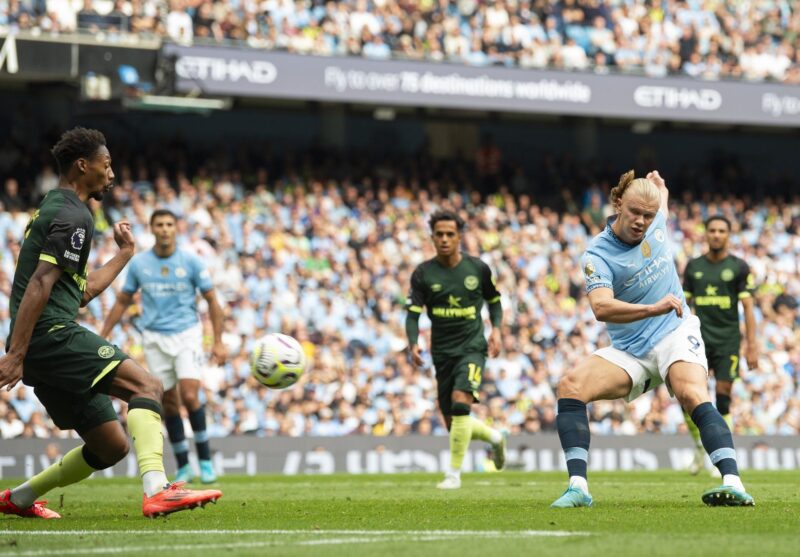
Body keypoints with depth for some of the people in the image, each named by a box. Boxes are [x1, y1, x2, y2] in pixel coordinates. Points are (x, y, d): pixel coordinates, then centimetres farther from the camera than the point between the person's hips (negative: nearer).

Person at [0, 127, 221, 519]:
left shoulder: (51, 210, 25)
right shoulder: (74, 216, -7)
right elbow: (39, 286, -18)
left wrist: (124, 254, 34)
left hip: (42, 346, 10)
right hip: (53, 335, -10)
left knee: (111, 447, 12)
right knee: (145, 385, -21)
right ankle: (157, 492, -39)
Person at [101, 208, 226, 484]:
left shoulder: (191, 262, -4)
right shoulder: (138, 263, 1)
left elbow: (212, 301, 2)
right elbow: (122, 301, 12)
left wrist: (218, 342, -3)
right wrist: (103, 337, 8)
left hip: (187, 336, -2)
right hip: (155, 339, 2)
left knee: (189, 396, -17)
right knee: (169, 402, 3)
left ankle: (205, 458, 0)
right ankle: (183, 466, 13)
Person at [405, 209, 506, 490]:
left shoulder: (478, 268, -1)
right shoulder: (423, 273, -2)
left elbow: (494, 301, 15)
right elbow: (413, 314, -6)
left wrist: (496, 329, -2)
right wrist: (413, 344, -24)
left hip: (472, 348, -2)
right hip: (442, 352, 2)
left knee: (460, 401, -26)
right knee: (453, 424, 5)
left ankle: (454, 474, -18)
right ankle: (494, 436, 38)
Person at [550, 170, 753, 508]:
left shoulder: (656, 223, 1)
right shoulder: (597, 256, -14)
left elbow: (661, 197, 32)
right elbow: (602, 308, -35)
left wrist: (658, 185, 16)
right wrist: (653, 309, -45)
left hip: (676, 332, 1)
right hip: (629, 351, -1)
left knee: (693, 395, -30)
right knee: (570, 384, -24)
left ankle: (733, 484, -41)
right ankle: (578, 487, -26)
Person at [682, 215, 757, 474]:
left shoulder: (739, 267, 1)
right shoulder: (693, 266, 9)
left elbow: (748, 307, -1)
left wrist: (752, 347, -6)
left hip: (728, 339, -2)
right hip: (699, 339, 2)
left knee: (723, 396, -5)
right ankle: (699, 447, 10)